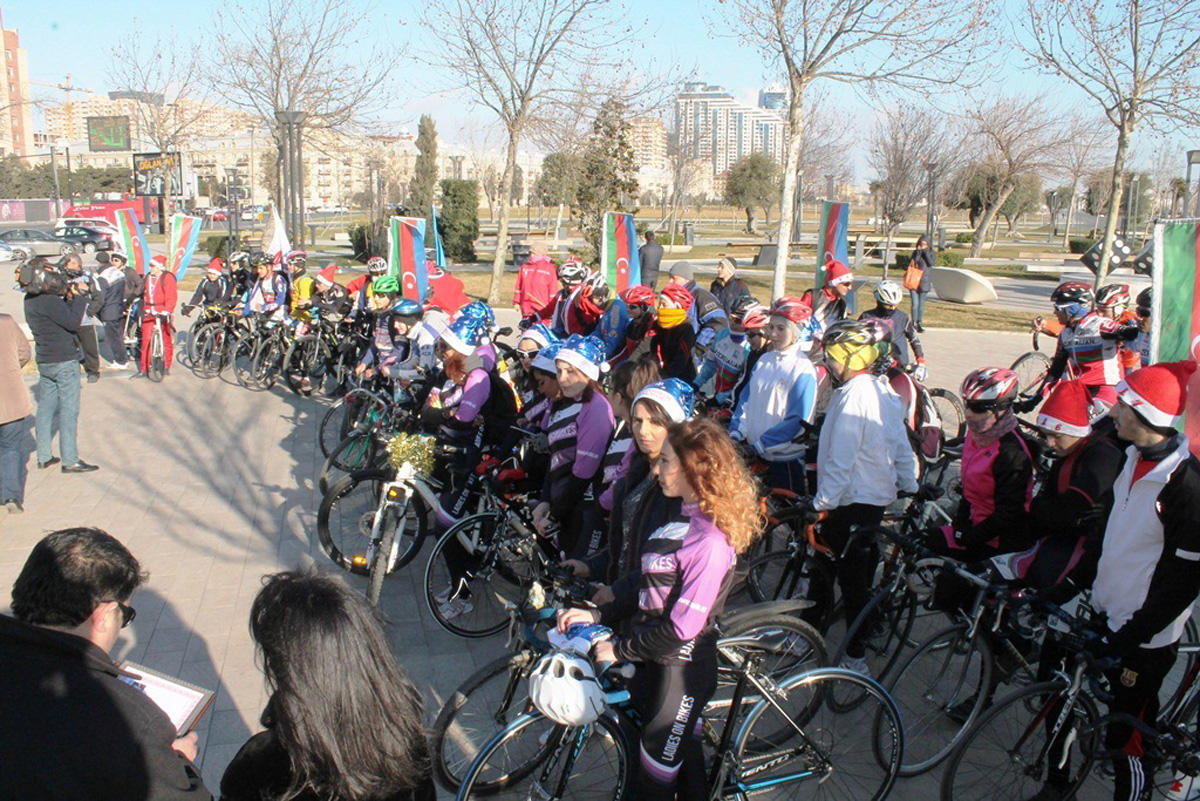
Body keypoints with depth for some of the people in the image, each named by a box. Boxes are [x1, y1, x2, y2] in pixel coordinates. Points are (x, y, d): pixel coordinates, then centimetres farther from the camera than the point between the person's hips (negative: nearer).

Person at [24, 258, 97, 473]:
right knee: (69, 410, -3)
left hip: (44, 361, 9)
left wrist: (69, 298, 0)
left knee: (46, 408, 14)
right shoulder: (47, 300, -19)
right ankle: (70, 461, 1)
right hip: (64, 361, -9)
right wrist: (79, 296, -12)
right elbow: (73, 322, -19)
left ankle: (43, 457, 21)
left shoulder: (30, 299, 10)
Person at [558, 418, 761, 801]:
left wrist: (619, 648, -14)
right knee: (684, 754, 23)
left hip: (680, 672, -8)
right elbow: (651, 593, 9)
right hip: (654, 660, 8)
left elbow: (681, 628, -25)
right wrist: (596, 615, 1)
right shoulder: (683, 520, 4)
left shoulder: (709, 541, -25)